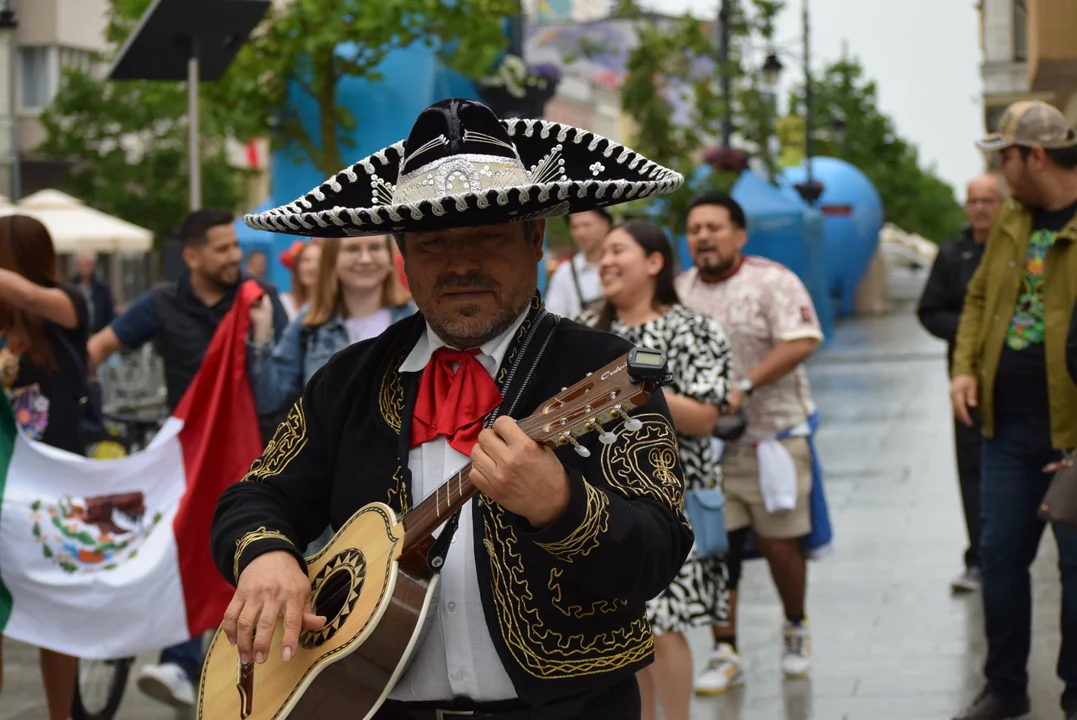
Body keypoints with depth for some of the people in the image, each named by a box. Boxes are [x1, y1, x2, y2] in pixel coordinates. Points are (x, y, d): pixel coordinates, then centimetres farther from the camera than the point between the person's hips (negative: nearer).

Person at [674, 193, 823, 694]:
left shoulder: (773, 282, -6)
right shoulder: (679, 291, 9)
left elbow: (800, 342, -15)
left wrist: (745, 386, -23)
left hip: (771, 435, -3)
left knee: (778, 541, 3)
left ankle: (795, 626, 29)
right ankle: (724, 653, 8)